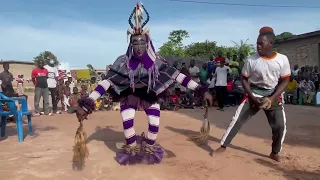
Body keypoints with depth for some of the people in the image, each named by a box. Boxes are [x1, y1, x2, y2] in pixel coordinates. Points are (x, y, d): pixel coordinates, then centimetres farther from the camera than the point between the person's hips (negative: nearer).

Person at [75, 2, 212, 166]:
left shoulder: (155, 61, -22)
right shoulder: (124, 62, -25)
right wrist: (88, 103, -38)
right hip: (129, 95, -1)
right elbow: (107, 81, -29)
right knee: (127, 123, -15)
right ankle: (132, 149, 16)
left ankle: (149, 148, 26)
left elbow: (176, 75, -25)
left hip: (150, 95, 1)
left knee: (154, 124, -7)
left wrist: (200, 90, -30)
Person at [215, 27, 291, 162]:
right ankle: (223, 146, 8)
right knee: (237, 120, -5)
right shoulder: (251, 60, -11)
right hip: (253, 95, -1)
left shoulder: (282, 59, -11)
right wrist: (253, 98, -13)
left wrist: (271, 98, -15)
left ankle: (275, 153, 24)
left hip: (273, 96, 1)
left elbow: (285, 81, -4)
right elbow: (244, 79, -3)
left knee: (280, 126, 0)